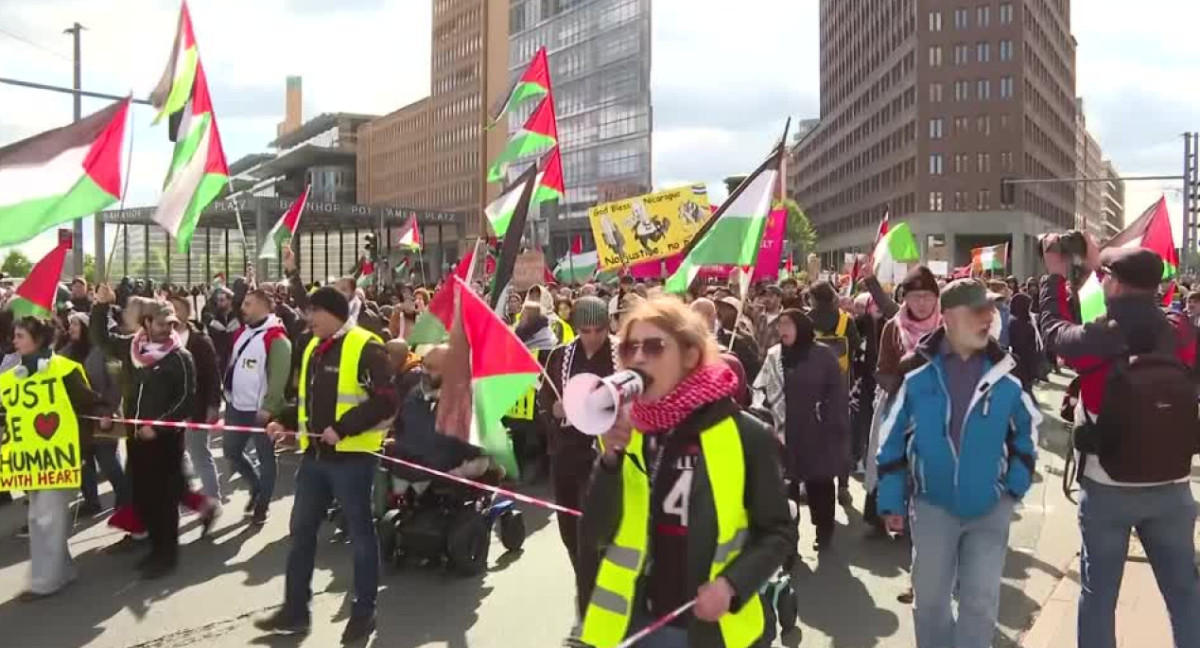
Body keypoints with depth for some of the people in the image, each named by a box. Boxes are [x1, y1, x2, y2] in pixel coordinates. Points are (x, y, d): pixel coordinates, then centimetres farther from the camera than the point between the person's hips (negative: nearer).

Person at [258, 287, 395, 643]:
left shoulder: (365, 347, -12)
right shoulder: (314, 349, 13)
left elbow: (385, 401, -18)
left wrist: (343, 428, -22)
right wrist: (285, 421, 7)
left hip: (351, 455, -8)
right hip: (315, 454, 8)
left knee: (360, 533, 5)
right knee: (301, 530, 13)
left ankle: (364, 612, 18)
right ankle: (295, 610, 25)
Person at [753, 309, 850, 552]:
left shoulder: (822, 354, -4)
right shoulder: (773, 356, 5)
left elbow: (837, 393, -4)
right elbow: (761, 390, 3)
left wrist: (835, 427, -8)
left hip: (816, 434, -2)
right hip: (783, 434, 2)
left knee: (819, 483, 11)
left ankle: (824, 533, 27)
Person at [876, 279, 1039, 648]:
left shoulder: (1006, 372, -6)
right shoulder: (916, 372, -10)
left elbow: (1028, 427, 10)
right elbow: (892, 438, -4)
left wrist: (1017, 482, 2)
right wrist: (891, 500, -4)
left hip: (991, 507, 1)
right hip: (932, 505, 0)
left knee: (981, 600, 5)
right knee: (929, 598, 11)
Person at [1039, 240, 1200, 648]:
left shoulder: (1098, 339, -16)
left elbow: (1052, 329, 3)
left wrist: (1056, 276, 17)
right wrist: (1098, 265, 24)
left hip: (1108, 487, -3)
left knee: (1099, 592, 11)